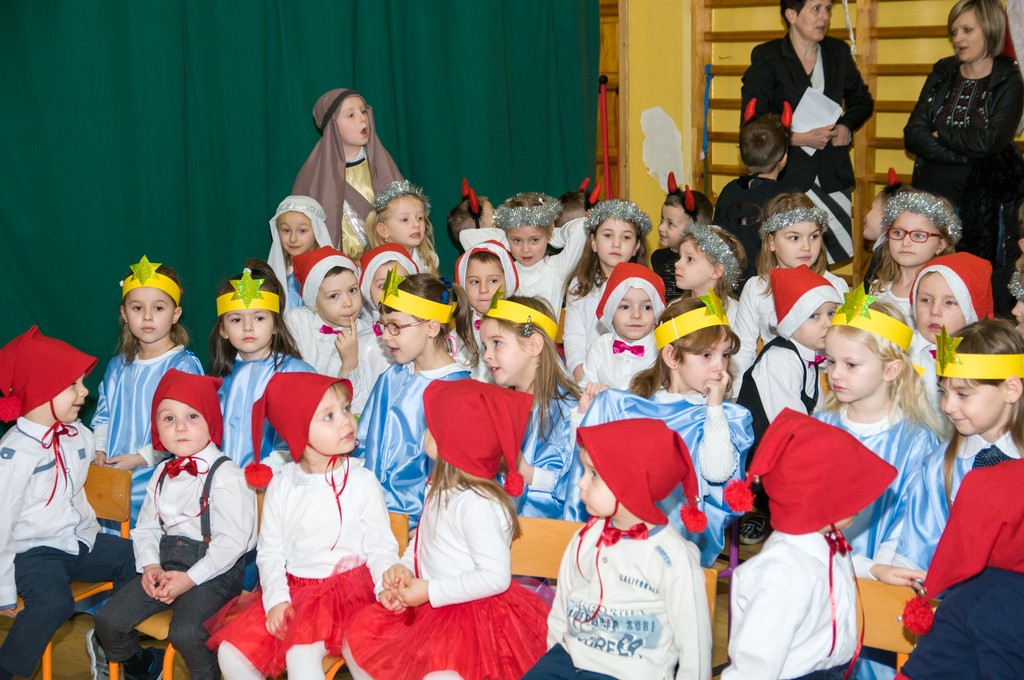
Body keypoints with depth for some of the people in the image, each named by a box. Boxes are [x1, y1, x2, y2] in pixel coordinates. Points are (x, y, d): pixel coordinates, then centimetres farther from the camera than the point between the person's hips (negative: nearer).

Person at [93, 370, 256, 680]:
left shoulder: (225, 475, -12)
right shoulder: (162, 474, 12)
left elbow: (232, 541, -18)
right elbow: (146, 527, 17)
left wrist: (190, 579, -18)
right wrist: (150, 566, -3)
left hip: (211, 572, -7)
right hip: (165, 564, 7)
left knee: (185, 631, -31)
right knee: (107, 620, -4)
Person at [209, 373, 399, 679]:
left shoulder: (361, 481, -6)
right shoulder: (281, 484, 2)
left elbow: (381, 549, -4)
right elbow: (270, 552, 5)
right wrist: (276, 599, -9)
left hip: (346, 590, -4)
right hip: (292, 588, 4)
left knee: (301, 654, -29)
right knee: (231, 651, -8)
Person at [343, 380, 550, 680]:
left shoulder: (478, 504, -25)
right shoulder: (440, 488, 5)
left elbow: (495, 576, -26)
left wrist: (430, 591, -21)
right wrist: (403, 568, -1)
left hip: (476, 616, -10)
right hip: (431, 610, 10)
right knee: (358, 637, 9)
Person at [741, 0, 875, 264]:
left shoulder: (839, 52, 10)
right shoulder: (766, 57, -3)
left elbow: (862, 101, 24)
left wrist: (847, 126, 2)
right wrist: (799, 138, -16)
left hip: (833, 174, 4)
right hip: (788, 174, -4)